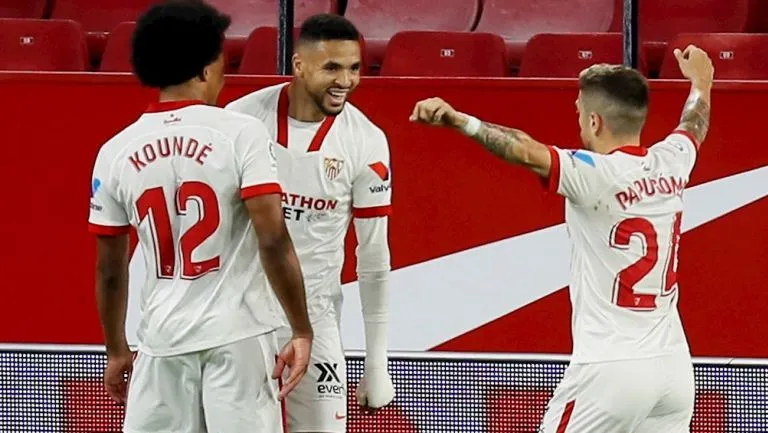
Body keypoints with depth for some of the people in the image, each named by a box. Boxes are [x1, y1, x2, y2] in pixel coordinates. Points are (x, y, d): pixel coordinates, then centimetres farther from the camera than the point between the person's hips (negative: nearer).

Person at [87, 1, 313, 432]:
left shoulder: (116, 151, 5)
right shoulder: (242, 134, -7)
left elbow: (109, 269, 11)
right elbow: (273, 241, -14)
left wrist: (117, 350, 23)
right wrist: (302, 331, -8)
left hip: (163, 340, 3)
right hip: (237, 334, -3)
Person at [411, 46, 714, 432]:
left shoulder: (597, 176, -14)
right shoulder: (669, 164, 6)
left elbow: (528, 152, -31)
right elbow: (694, 125, 30)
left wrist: (461, 121, -42)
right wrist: (701, 83, 52)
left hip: (611, 370, -7)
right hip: (674, 366, 7)